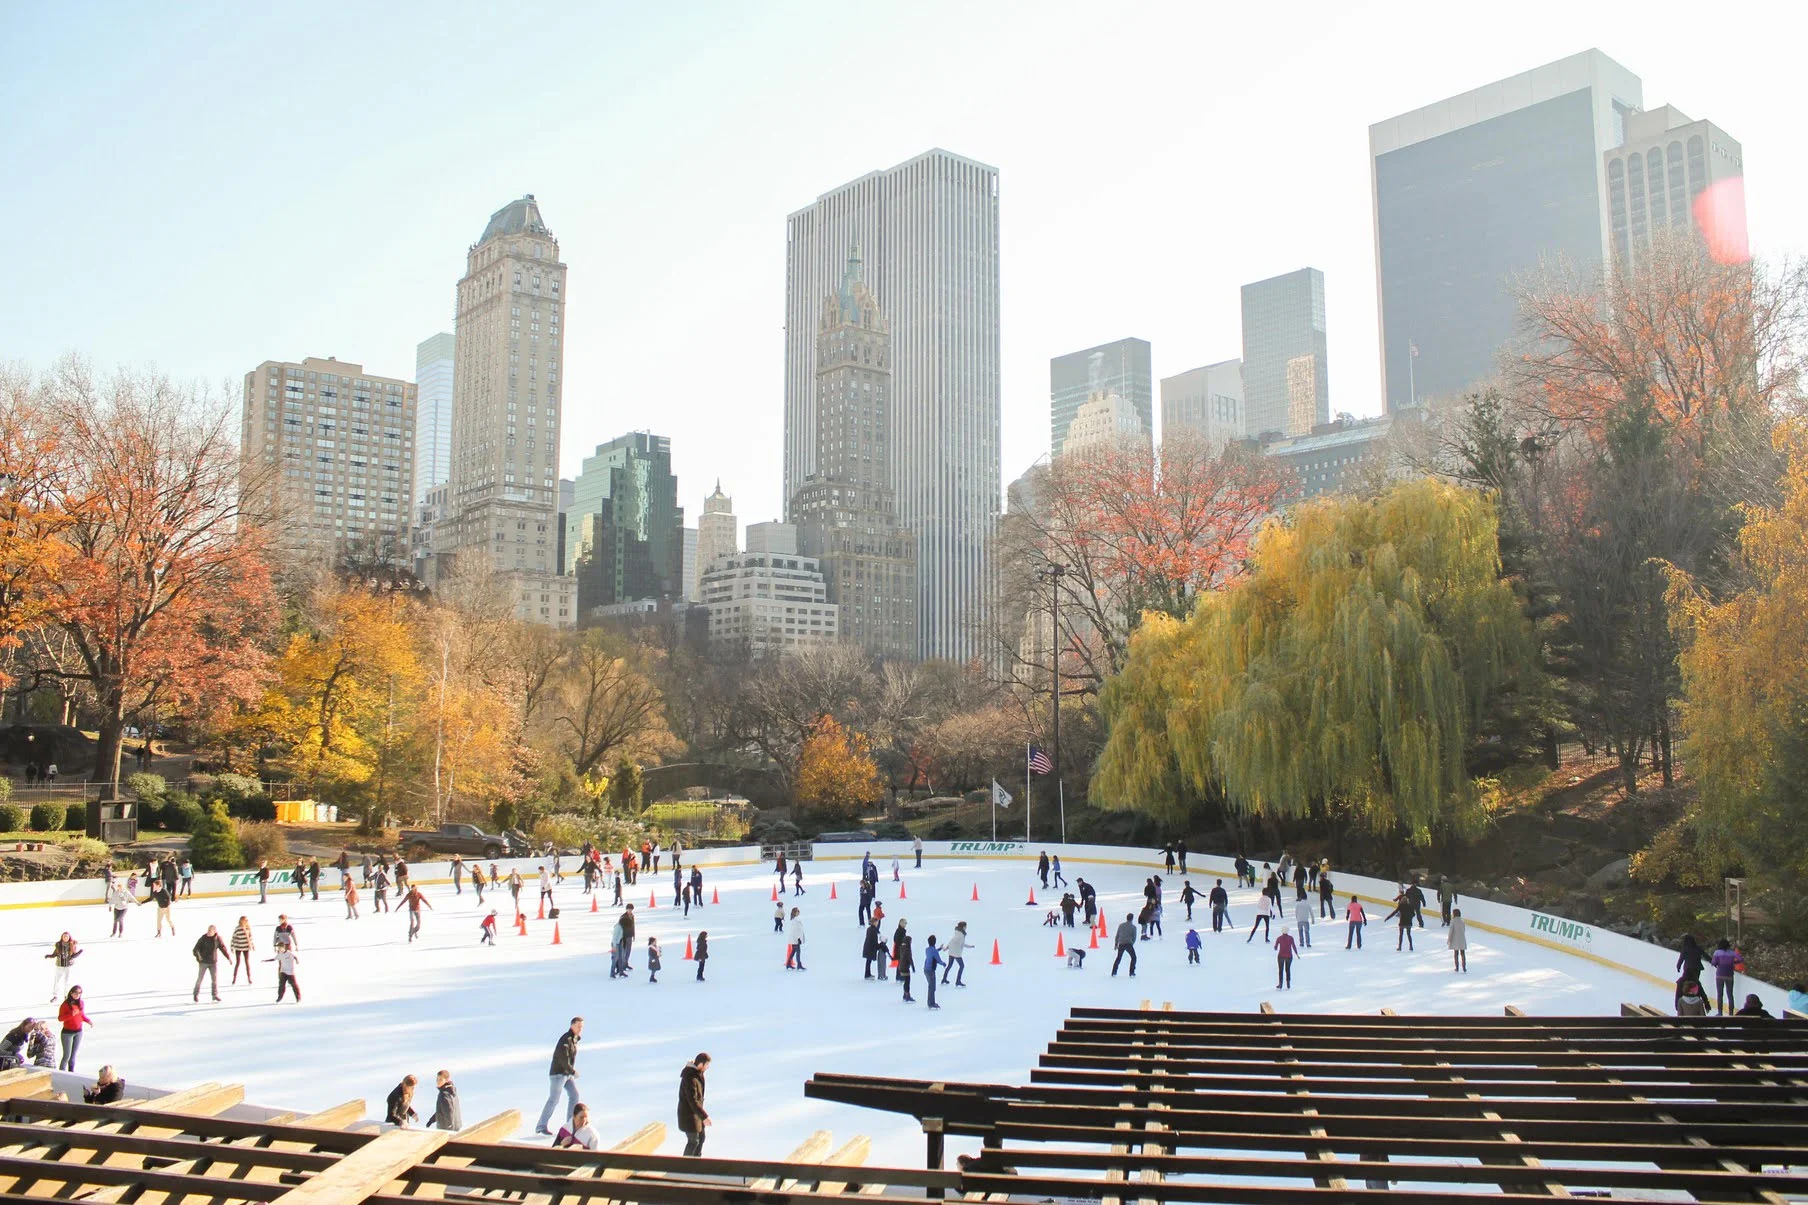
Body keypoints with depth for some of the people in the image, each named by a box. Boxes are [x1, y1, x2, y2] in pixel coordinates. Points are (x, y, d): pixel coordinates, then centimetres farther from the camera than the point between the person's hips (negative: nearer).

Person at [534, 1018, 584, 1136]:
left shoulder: (575, 1038, 10)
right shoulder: (566, 1039, -19)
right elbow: (563, 1058, -25)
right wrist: (573, 1072, -19)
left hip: (567, 1073, 9)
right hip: (558, 1073, -9)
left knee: (574, 1095, 2)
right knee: (554, 1100, -6)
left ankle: (570, 1124, 8)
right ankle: (541, 1127, 2)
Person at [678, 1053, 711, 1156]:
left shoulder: (696, 1073, 1)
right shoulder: (691, 1079, -29)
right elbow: (693, 1101, -29)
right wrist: (704, 1116, -26)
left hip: (695, 1112, 9)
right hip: (689, 1115, -9)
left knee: (701, 1137, 21)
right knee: (693, 1141, 4)